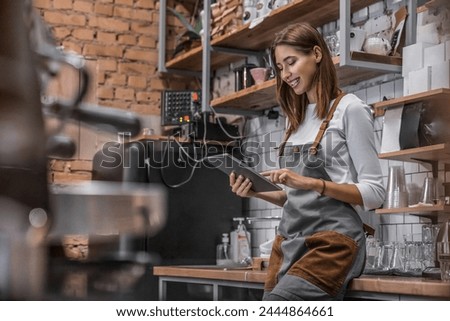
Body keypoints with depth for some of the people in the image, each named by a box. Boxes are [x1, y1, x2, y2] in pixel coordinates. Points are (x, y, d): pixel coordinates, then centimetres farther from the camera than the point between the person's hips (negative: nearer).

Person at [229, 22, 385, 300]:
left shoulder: (349, 109, -1)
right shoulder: (296, 119, 19)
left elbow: (374, 193, -7)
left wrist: (310, 182, -18)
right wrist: (257, 192, 3)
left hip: (332, 242, -6)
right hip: (289, 242, 7)